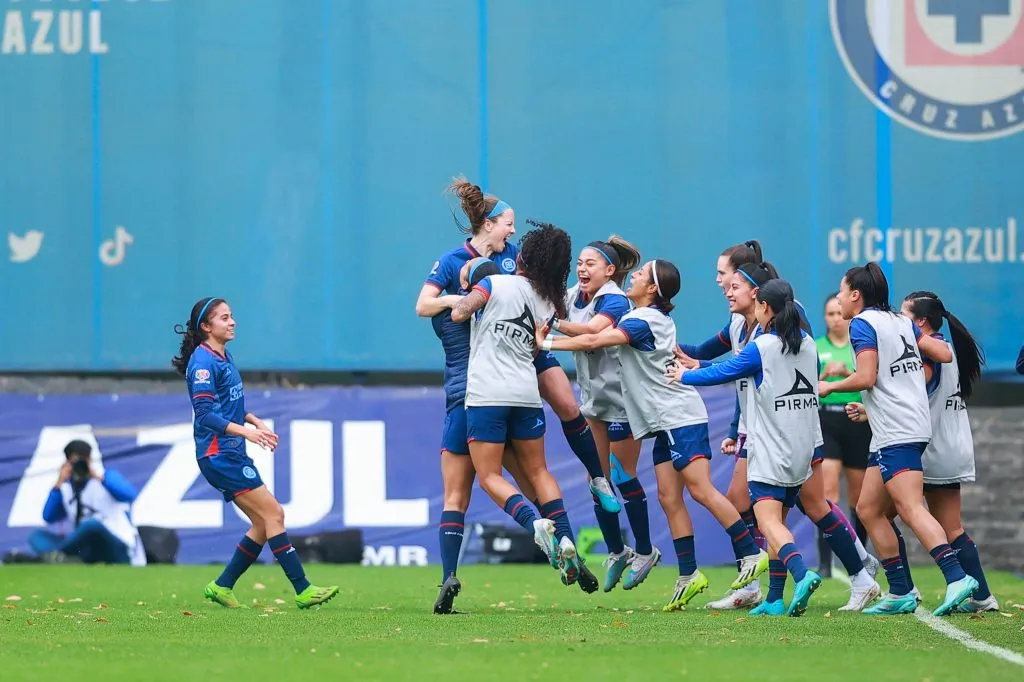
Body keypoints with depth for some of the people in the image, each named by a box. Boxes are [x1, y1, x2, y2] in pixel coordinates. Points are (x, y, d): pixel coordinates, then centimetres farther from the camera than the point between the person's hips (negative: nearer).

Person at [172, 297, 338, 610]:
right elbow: (205, 413, -21)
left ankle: (222, 586, 14)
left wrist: (256, 422, 14)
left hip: (232, 454, 10)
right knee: (273, 514, -12)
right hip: (219, 453, -10)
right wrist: (245, 431, -29)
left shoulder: (224, 358, 16)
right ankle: (302, 590, -12)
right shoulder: (203, 362, -13)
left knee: (263, 524, 8)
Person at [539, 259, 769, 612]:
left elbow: (593, 341, -18)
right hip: (665, 422, 10)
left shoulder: (642, 321, -15)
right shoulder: (658, 318, 15)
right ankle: (688, 575, 4)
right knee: (669, 498, 4)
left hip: (680, 416, -10)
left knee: (701, 490, -14)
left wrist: (547, 343, -8)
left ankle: (751, 554, -12)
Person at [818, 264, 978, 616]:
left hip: (896, 433, -9)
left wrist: (830, 386, 2)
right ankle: (900, 593, 11)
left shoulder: (862, 324, -6)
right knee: (868, 508, 13)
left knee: (911, 509, -17)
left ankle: (956, 577, -31)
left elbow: (865, 378, -14)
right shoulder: (901, 321, 16)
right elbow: (944, 354, 12)